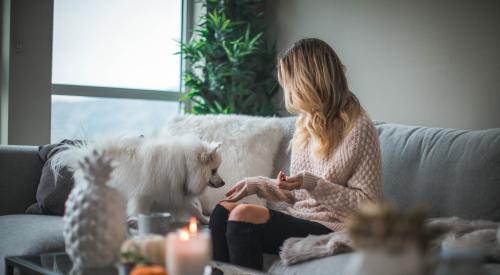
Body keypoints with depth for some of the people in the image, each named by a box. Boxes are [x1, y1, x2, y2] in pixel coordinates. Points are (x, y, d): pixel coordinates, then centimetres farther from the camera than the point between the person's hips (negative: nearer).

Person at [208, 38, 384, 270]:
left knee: (243, 215, -26)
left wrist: (313, 183, -20)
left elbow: (369, 204, -12)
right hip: (297, 217, 8)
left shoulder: (358, 128, -10)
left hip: (330, 228, -8)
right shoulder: (306, 122, 15)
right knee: (223, 209, -13)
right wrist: (257, 184, 9)